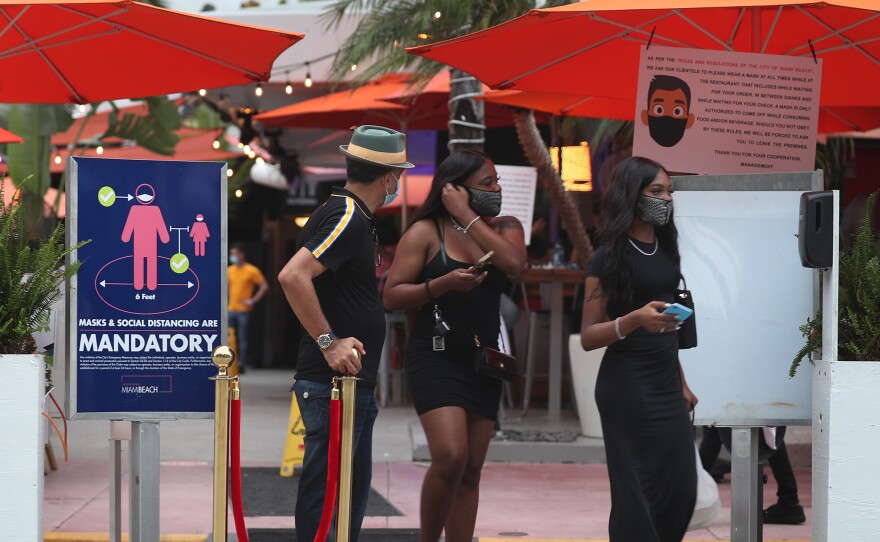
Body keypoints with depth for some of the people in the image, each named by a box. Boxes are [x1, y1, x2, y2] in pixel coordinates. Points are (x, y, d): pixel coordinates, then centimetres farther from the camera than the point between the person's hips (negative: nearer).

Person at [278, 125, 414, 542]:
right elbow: (292, 276, -29)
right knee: (324, 488, -6)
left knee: (354, 486, 16)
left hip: (353, 382, 10)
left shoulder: (349, 214, 15)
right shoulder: (347, 218, -16)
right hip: (333, 382, -10)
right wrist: (328, 342, -24)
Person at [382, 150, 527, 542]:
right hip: (435, 357, -5)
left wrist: (468, 217, -11)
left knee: (470, 470, 6)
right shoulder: (425, 232, -3)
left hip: (483, 361, 5)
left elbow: (513, 263, -14)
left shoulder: (504, 228, 9)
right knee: (450, 457, -20)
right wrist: (444, 284, -21)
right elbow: (392, 296, -7)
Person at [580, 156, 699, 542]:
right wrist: (634, 319, -27)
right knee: (637, 493, -6)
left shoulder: (665, 248, 11)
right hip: (627, 386, -7)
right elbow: (588, 337, -11)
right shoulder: (610, 257, -9)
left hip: (666, 384, 7)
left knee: (682, 489, 2)